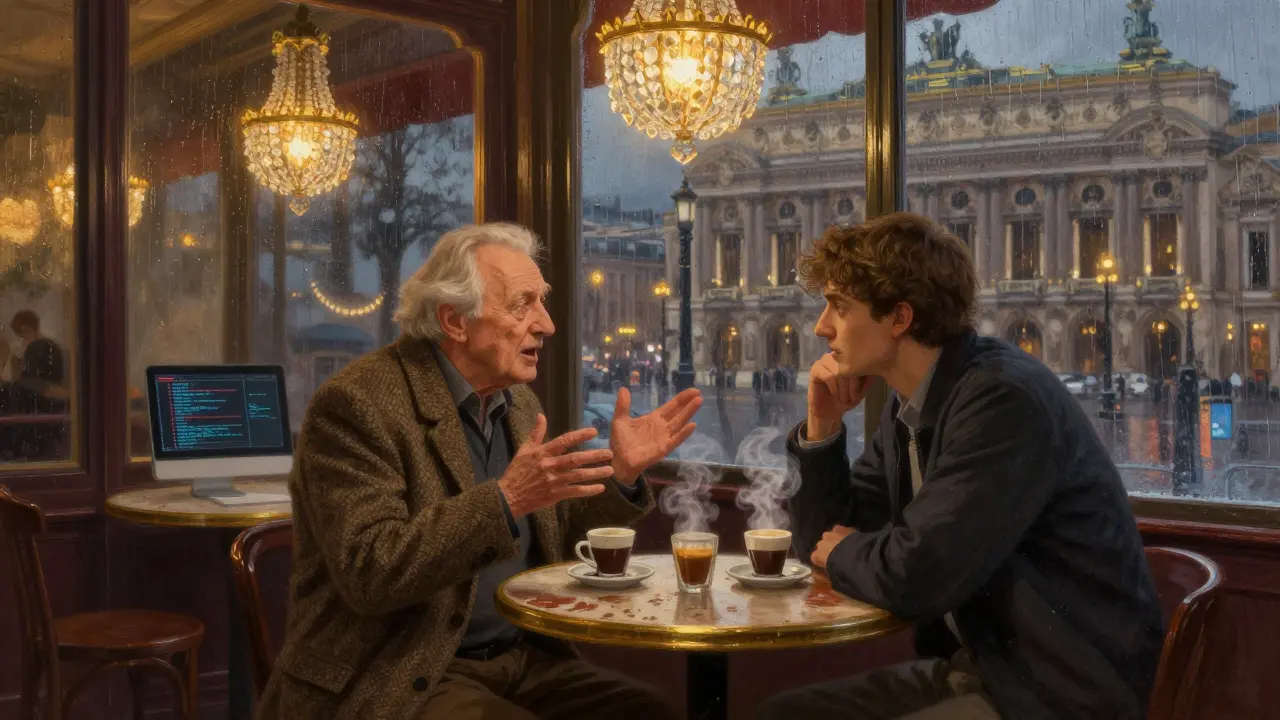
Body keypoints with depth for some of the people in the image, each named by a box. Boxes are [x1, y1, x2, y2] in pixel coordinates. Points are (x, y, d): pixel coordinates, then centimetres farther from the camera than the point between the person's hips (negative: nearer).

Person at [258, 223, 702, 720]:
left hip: (519, 659, 7)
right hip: (400, 680, -7)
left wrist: (621, 474, -1)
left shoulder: (517, 400, 9)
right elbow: (369, 572, -23)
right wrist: (505, 499, -30)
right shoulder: (358, 402, -14)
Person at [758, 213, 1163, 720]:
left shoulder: (1004, 399, -23)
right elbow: (823, 539, 11)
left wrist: (845, 553, -6)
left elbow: (914, 577, -28)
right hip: (977, 664, 8)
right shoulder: (912, 406, 5)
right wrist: (823, 426, -3)